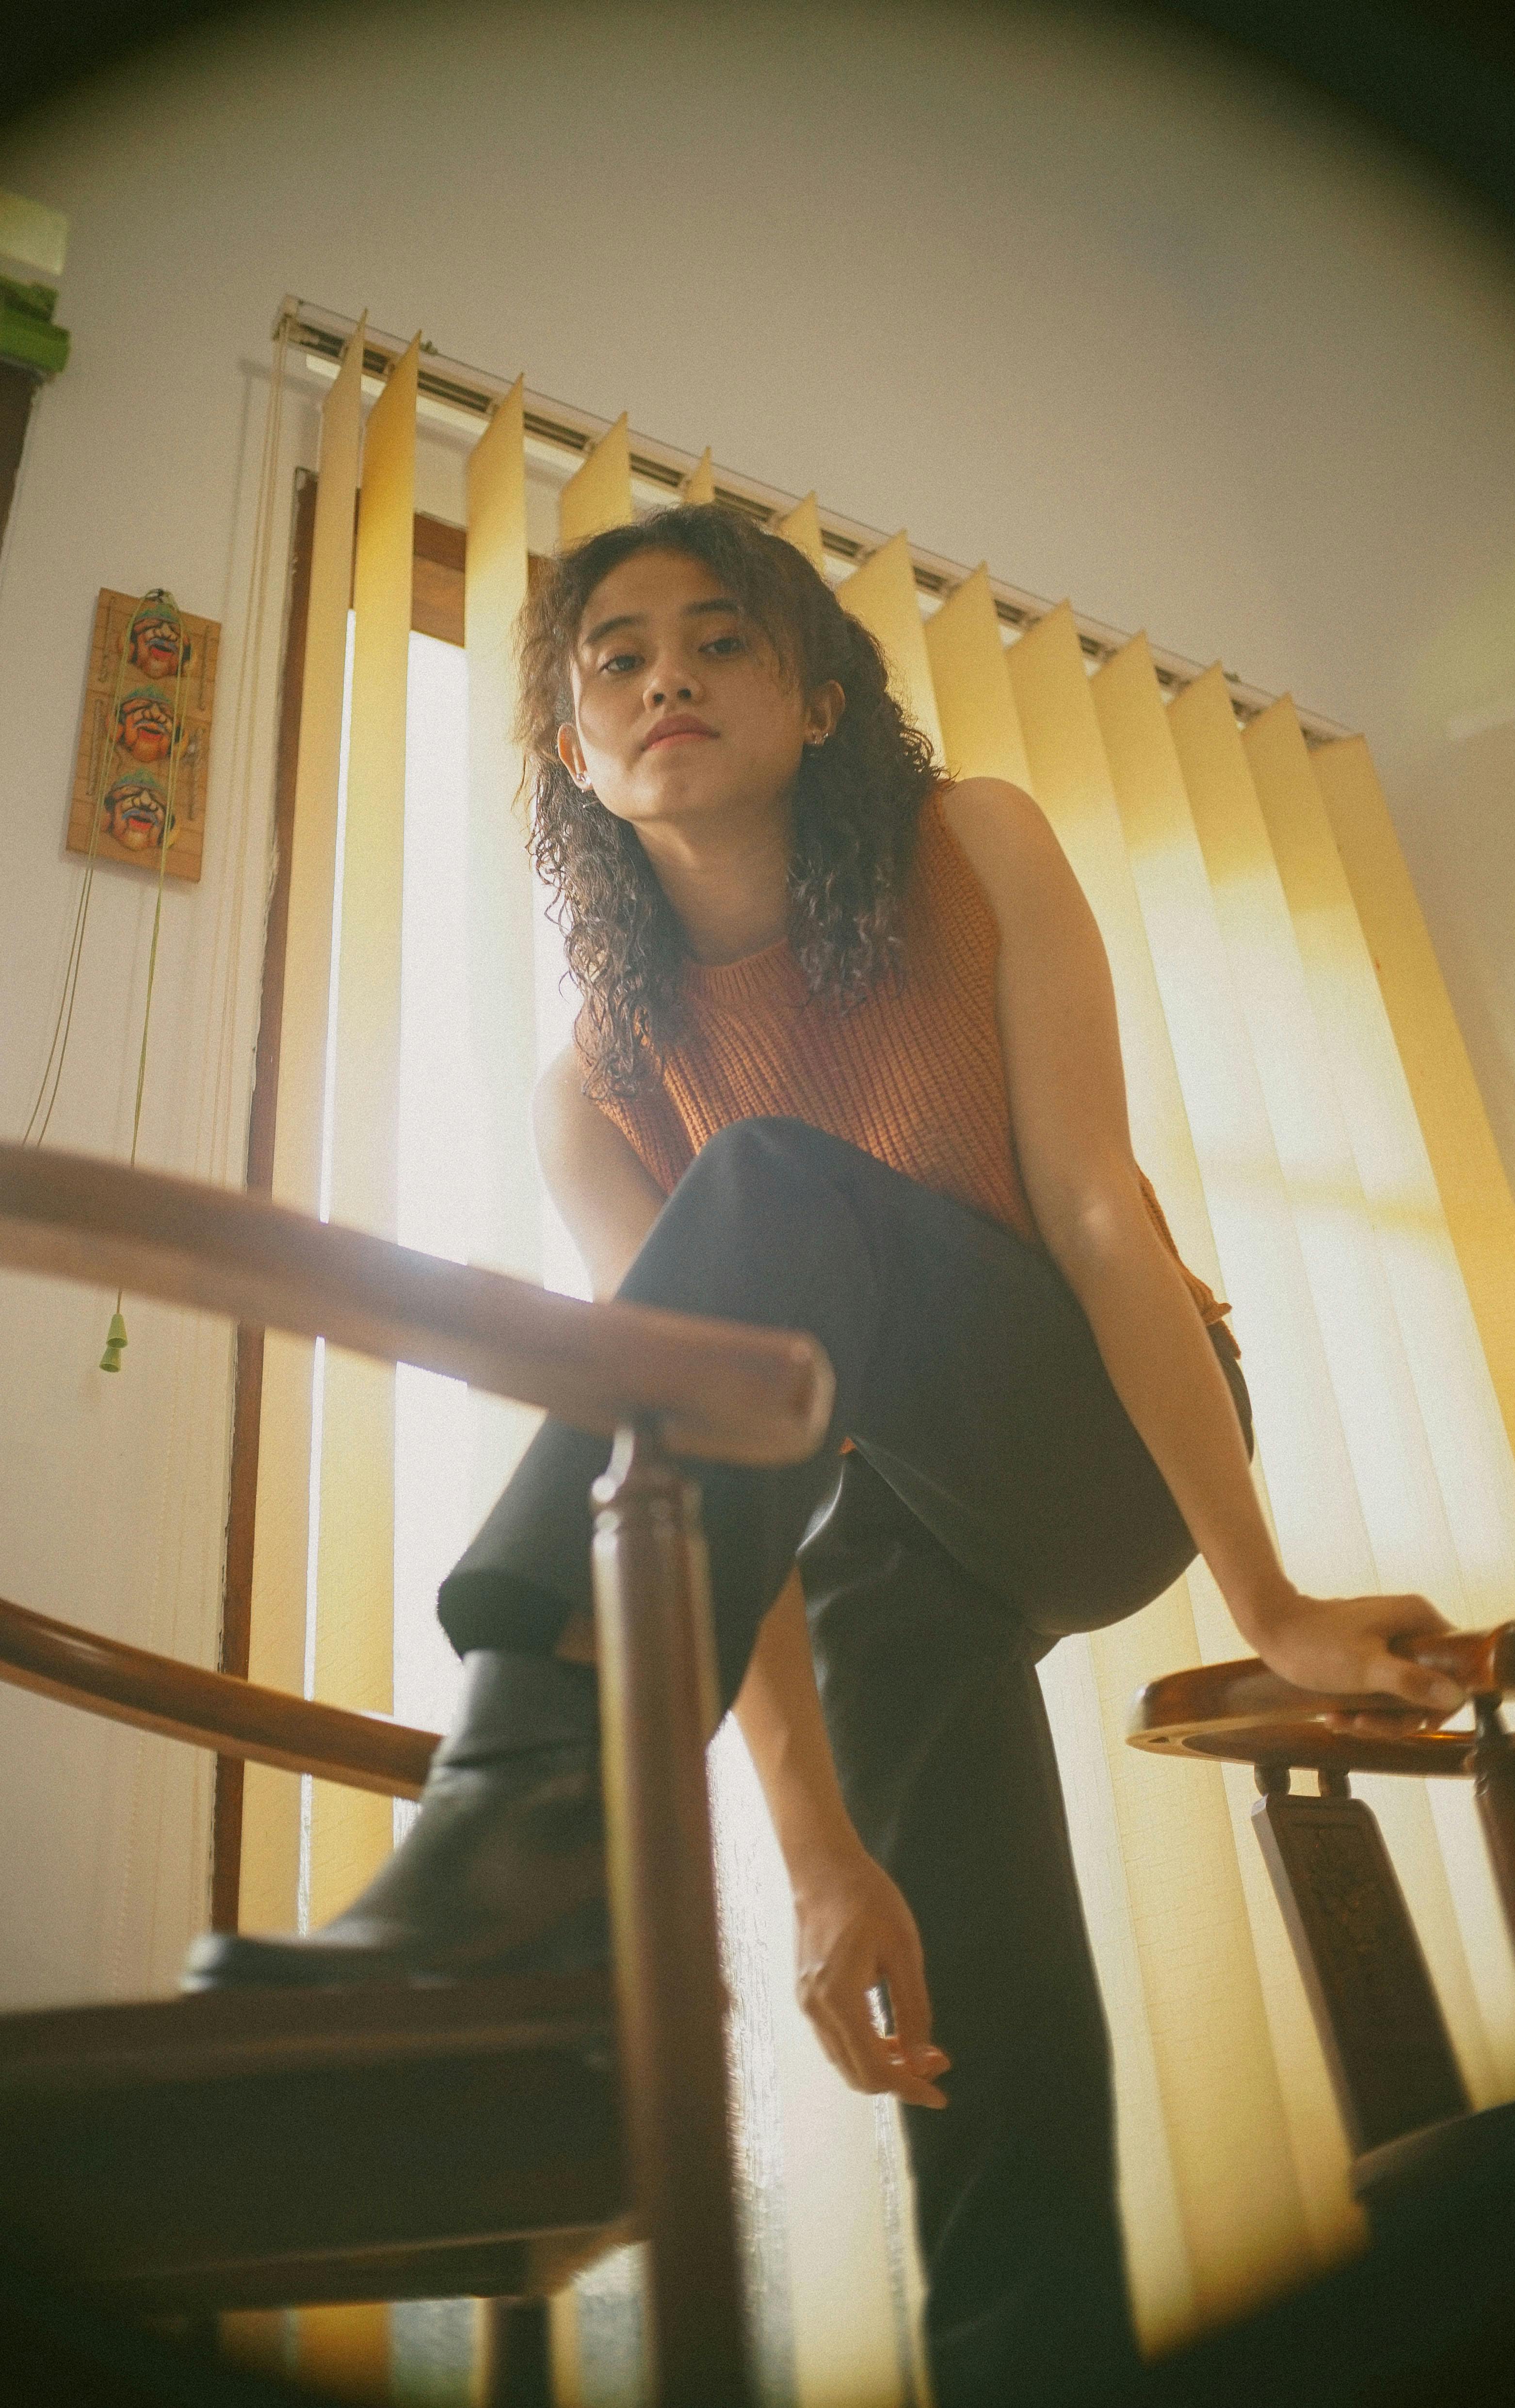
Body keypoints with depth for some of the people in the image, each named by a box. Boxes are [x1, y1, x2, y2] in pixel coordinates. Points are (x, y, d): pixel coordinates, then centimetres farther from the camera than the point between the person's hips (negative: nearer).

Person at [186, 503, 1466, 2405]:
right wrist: (823, 1856, -25)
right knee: (973, 2034, -13)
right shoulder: (595, 1089, -7)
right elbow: (720, 1487, -16)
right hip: (899, 1540, 3)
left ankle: (535, 1809, -43)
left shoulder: (974, 853, -9)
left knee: (774, 1192, -31)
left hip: (1113, 1448, -2)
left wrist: (1268, 1605, -17)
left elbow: (1093, 1212, -16)